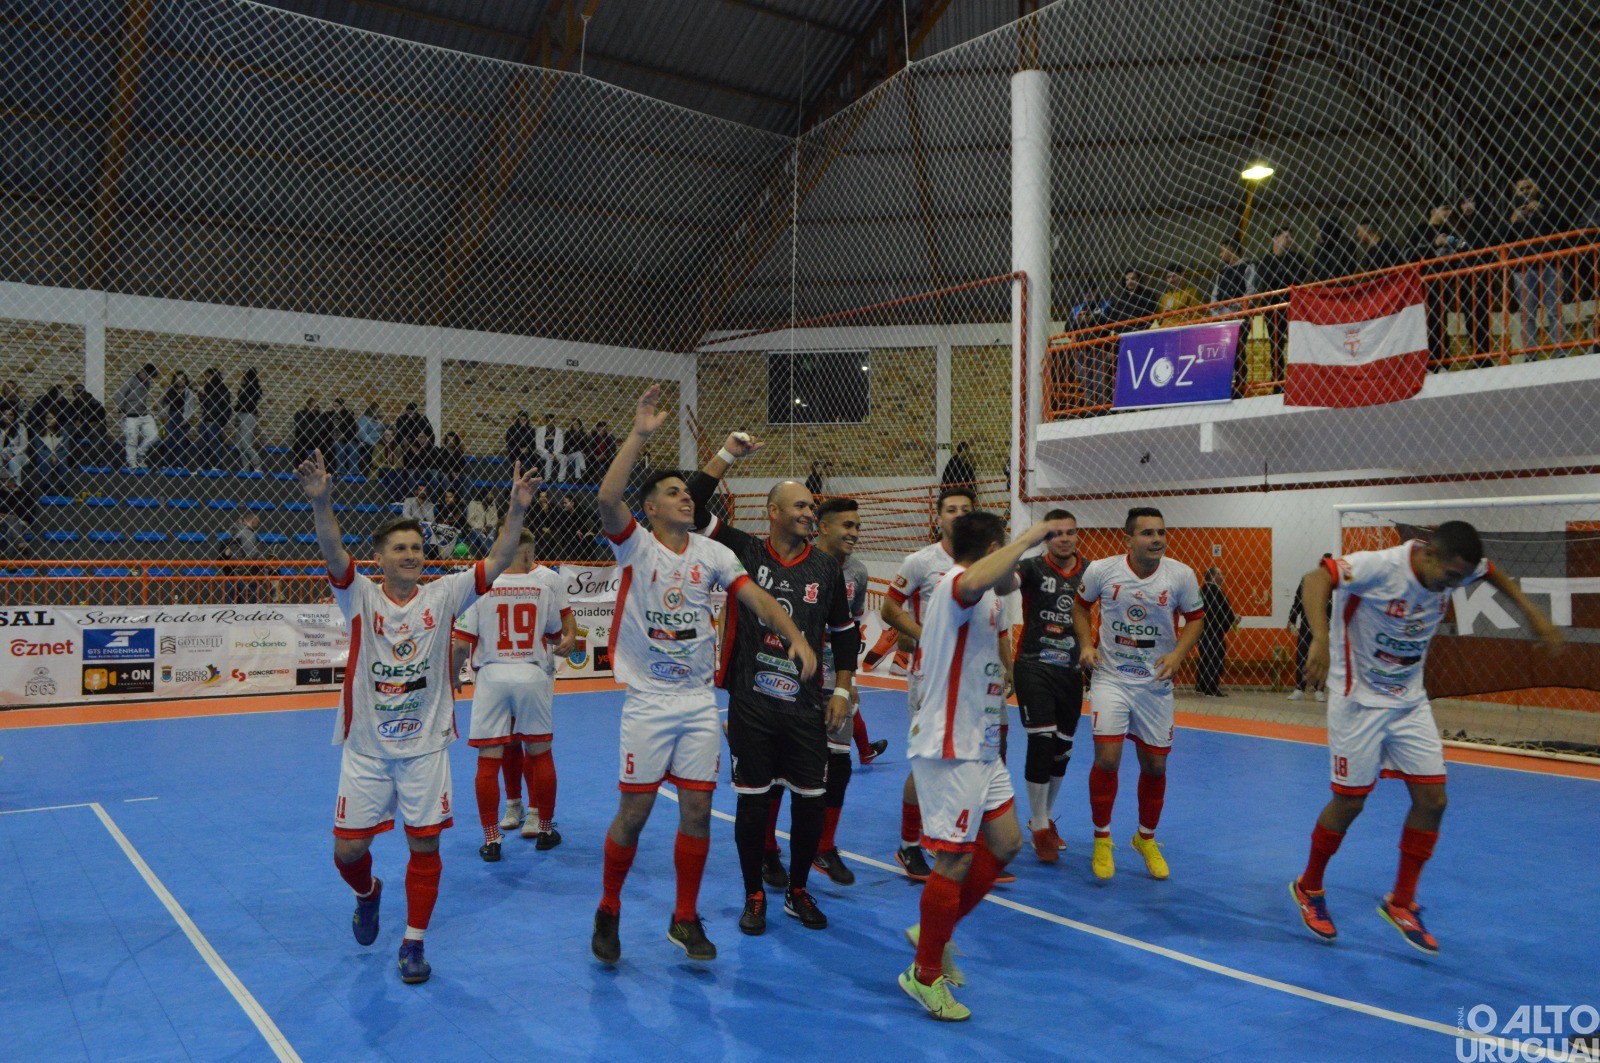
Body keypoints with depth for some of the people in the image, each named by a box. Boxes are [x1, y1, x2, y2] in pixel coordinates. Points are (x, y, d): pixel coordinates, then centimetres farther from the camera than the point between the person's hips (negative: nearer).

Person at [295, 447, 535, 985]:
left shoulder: (442, 596, -4)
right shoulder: (361, 597, -6)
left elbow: (497, 561, -14)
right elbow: (334, 554, -25)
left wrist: (517, 511, -28)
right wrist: (321, 504, -43)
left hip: (425, 746, 0)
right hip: (366, 748, 0)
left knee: (425, 846, 3)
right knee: (348, 850, 6)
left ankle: (413, 943, 21)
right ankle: (368, 894, 41)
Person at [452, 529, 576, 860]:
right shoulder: (544, 583, 0)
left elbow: (462, 643, -5)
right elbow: (556, 633, 11)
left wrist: (450, 679, 9)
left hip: (492, 676, -1)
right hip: (534, 674, 1)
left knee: (488, 759, 5)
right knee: (540, 754, 14)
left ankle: (491, 840, 10)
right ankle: (546, 830, 26)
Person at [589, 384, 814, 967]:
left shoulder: (713, 553, 4)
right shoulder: (636, 546, -6)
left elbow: (758, 597, -4)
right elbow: (607, 498, -25)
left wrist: (796, 636, -21)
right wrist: (639, 434, -28)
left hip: (700, 701, 4)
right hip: (648, 700, -3)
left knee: (697, 809, 5)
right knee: (633, 811, 1)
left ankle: (685, 918, 21)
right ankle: (608, 912, 23)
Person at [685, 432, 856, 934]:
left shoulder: (827, 568, 5)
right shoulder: (744, 551, -2)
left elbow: (844, 631, 15)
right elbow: (692, 507, -9)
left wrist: (842, 690, 10)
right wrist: (727, 455, -12)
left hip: (806, 706, 2)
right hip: (751, 704, -2)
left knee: (811, 802, 6)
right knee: (752, 802, 6)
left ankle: (797, 892, 28)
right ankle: (754, 897, 25)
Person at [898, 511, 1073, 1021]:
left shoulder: (984, 598, 15)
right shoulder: (954, 582, -18)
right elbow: (975, 583, -41)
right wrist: (1030, 537, -33)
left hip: (980, 746, 11)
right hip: (950, 749, -11)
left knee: (1004, 843, 15)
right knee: (955, 862, -2)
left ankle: (934, 933, 30)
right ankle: (925, 975, 15)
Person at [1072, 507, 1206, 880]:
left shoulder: (1181, 575, -10)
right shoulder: (1101, 570, -11)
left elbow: (1196, 618, 3)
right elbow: (1081, 605, 7)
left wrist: (1177, 654, -13)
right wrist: (1086, 645, -7)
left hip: (1156, 682, 2)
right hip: (1111, 678, -2)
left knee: (1155, 765, 9)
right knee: (1107, 758, -11)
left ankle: (1146, 839, 33)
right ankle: (1102, 840, 11)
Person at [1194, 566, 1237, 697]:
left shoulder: (1203, 589, 13)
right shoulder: (1215, 589, -15)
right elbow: (1224, 608, -15)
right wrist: (1233, 619, 3)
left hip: (1204, 629, 9)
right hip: (1214, 631, -9)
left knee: (1205, 658, 14)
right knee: (1215, 658, -4)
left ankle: (1201, 687, 17)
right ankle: (1211, 689, -3)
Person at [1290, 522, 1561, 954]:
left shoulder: (1453, 568, -6)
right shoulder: (1380, 567, -27)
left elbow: (1491, 572, 17)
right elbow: (1315, 579, -40)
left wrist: (1532, 611, 10)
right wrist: (1321, 639, -54)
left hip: (1410, 702, 7)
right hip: (1359, 701, -6)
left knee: (1431, 799, 1)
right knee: (1349, 801, 0)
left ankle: (1400, 902, 18)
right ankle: (1309, 888, 23)